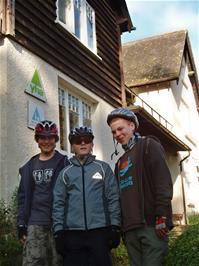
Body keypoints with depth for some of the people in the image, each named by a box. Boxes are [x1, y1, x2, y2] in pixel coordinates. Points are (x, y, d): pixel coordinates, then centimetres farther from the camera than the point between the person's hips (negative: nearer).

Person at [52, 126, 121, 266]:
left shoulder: (103, 168, 8)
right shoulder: (65, 173, 12)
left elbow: (113, 198, 4)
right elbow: (58, 204, 8)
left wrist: (115, 227, -3)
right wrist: (58, 231, 0)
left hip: (100, 230, -1)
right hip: (73, 233, 1)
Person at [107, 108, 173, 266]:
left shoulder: (148, 146, 2)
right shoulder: (121, 161, 24)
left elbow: (163, 181, -10)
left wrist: (162, 216, -18)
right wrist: (121, 226, 15)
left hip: (152, 224, -7)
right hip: (130, 229, 7)